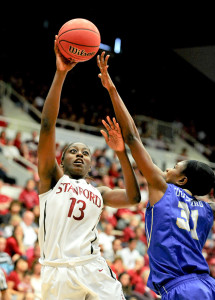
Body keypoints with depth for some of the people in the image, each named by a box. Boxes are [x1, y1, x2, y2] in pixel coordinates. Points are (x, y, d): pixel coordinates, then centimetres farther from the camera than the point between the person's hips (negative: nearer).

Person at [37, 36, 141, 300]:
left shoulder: (98, 192, 25)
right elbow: (47, 125, 3)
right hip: (58, 273, -3)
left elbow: (133, 197, 8)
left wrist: (120, 152, 4)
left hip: (94, 271, 3)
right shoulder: (52, 178, 14)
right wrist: (60, 74, -4)